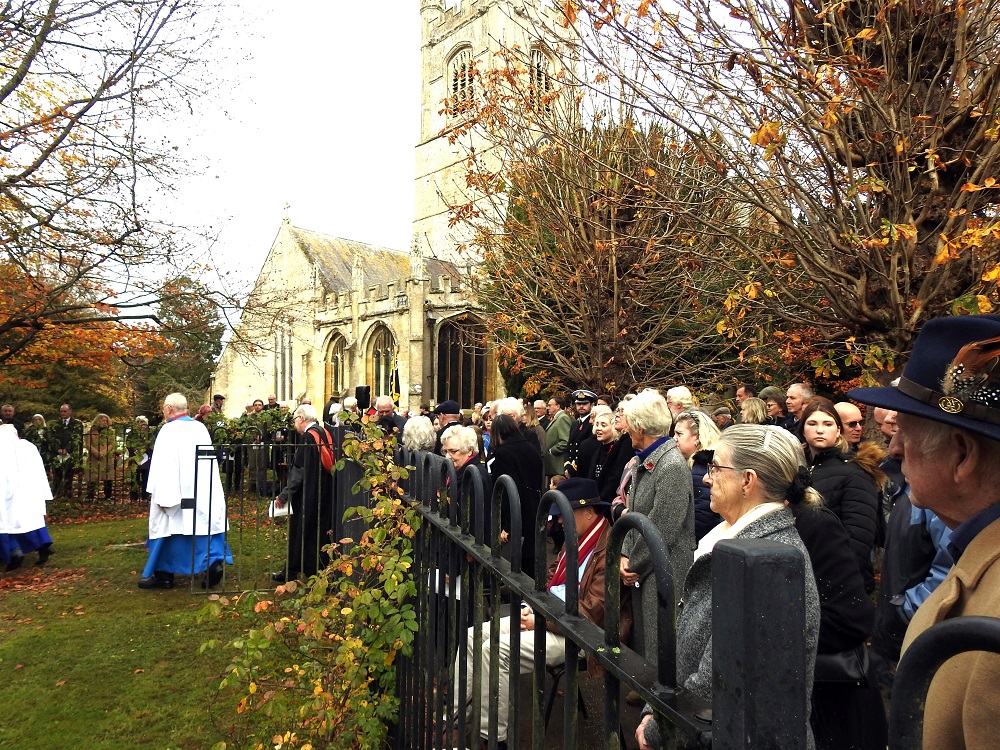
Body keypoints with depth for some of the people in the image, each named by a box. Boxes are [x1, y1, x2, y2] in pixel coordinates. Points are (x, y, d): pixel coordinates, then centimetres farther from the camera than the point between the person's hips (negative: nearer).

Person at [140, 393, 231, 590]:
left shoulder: (169, 430, -12)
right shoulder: (200, 427, 7)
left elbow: (162, 464, -16)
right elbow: (210, 459, 13)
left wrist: (160, 496, -16)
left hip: (178, 491, -6)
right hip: (204, 492, 6)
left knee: (168, 527, 6)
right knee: (205, 524, 10)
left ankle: (163, 574, 15)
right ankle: (215, 562, -4)